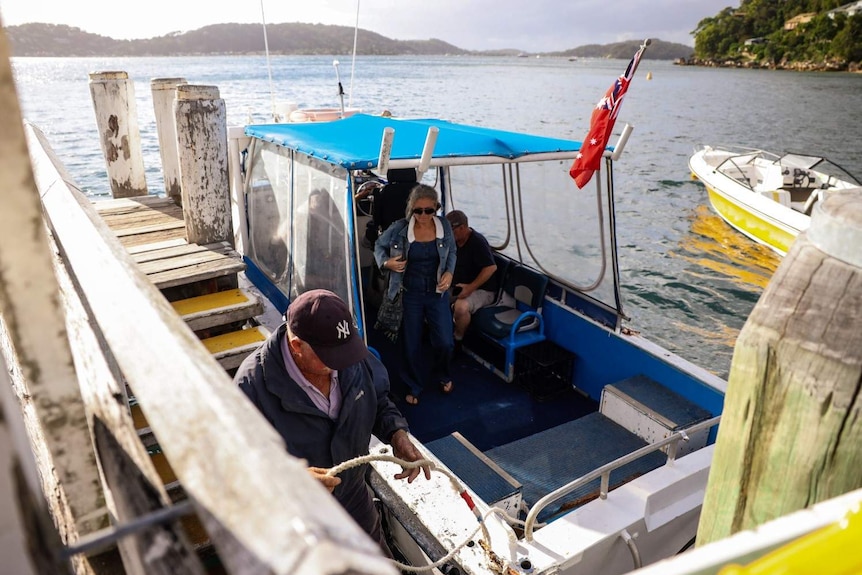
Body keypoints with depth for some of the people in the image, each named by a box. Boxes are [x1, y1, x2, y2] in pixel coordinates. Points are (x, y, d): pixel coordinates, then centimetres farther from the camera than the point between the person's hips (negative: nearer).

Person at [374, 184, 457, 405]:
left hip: (437, 293, 2)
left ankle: (442, 376, 37)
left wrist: (449, 272, -8)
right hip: (410, 294, -1)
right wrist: (386, 262, -16)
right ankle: (413, 387, 33)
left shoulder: (444, 226, -8)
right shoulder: (399, 228, -15)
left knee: (445, 342, 4)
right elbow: (379, 245, 3)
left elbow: (451, 252, 9)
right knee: (411, 344, 9)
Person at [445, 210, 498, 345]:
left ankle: (457, 339, -10)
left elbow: (491, 267, -28)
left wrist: (471, 287, -30)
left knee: (461, 307, -36)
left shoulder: (477, 242, -20)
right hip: (459, 286, 9)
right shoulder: (454, 241, 5)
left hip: (481, 290, -9)